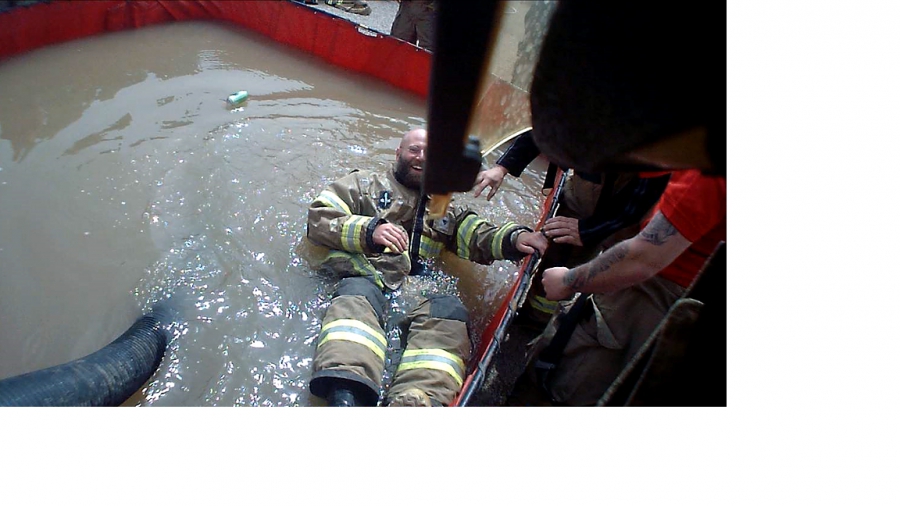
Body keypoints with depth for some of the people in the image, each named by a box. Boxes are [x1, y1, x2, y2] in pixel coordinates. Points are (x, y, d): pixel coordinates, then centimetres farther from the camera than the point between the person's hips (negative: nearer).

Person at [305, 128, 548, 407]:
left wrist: (515, 238, -5)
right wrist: (368, 230, -8)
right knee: (359, 293, -37)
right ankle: (345, 397, -54)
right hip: (363, 277, -2)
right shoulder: (365, 183, 22)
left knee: (450, 309, -31)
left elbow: (479, 238, 18)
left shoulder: (445, 210, 32)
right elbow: (318, 218, 11)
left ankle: (418, 402, -47)